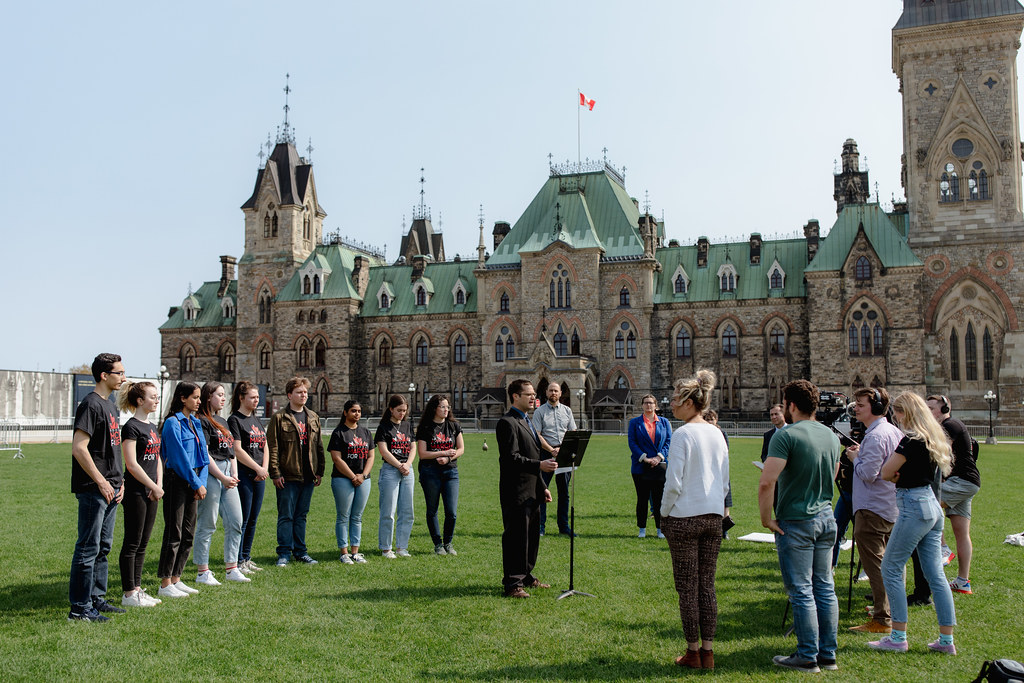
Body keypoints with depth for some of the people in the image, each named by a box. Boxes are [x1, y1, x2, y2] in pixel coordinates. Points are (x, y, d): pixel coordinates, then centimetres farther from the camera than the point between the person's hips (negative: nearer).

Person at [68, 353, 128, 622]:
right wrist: (101, 481, -19)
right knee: (88, 548, -4)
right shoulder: (91, 405, -13)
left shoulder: (111, 406, 16)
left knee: (103, 546, 15)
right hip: (93, 489, -10)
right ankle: (80, 607, 3)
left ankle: (96, 599, 25)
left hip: (109, 489, 10)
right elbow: (79, 448, -20)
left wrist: (119, 481, 15)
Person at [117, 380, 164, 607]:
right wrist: (154, 487, -12)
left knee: (142, 545, 12)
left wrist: (159, 485, 3)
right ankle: (129, 594, 5)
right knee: (132, 544, -1)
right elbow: (132, 464, -17)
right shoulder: (131, 427, -11)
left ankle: (137, 589, 19)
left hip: (151, 494, 8)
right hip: (135, 492, -8)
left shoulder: (153, 428, 14)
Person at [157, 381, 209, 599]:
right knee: (174, 533, -4)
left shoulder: (195, 422, 14)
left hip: (193, 482, 8)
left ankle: (176, 579, 20)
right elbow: (179, 457, -15)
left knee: (188, 534, 11)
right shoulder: (173, 422, -11)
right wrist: (197, 483, -13)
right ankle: (165, 584, 3)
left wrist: (201, 482, 2)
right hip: (177, 481, -8)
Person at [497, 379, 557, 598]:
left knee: (532, 536, 16)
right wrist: (539, 465, -30)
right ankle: (512, 584, 4)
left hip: (532, 492, 10)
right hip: (516, 492, -10)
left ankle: (526, 576, 29)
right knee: (516, 537, -4)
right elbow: (512, 458, -22)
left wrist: (542, 487, 20)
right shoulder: (507, 423, -13)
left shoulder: (527, 422, 19)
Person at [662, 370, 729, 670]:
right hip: (714, 516, 6)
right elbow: (724, 479, 13)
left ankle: (693, 653, 11)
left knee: (687, 588, 4)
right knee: (707, 585, 11)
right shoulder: (717, 434, 7)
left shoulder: (683, 434, -13)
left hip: (685, 518, -6)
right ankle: (707, 651, 16)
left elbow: (673, 482, -14)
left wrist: (664, 513, -1)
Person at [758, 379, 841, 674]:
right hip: (826, 517, 7)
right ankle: (828, 654, 20)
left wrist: (766, 517, -13)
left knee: (801, 592, 0)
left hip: (796, 522, -7)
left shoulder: (786, 436, -17)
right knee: (825, 589, 12)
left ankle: (808, 657, 7)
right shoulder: (831, 436, 8)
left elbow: (766, 482, -24)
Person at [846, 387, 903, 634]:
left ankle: (882, 620, -3)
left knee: (875, 565, -6)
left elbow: (868, 474, -24)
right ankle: (892, 611, 29)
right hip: (891, 508, 10)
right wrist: (862, 455, 14)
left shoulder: (875, 436, -19)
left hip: (873, 509, -10)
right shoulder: (894, 432, 13)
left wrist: (855, 458, -7)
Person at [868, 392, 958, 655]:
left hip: (914, 507, -9)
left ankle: (898, 637, 3)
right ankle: (947, 640, 13)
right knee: (935, 574, 10)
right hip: (933, 506, 9)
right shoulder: (934, 439, 12)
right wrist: (901, 475, 3)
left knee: (891, 569, 0)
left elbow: (885, 473, -15)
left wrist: (895, 474, 7)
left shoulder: (912, 440, -16)